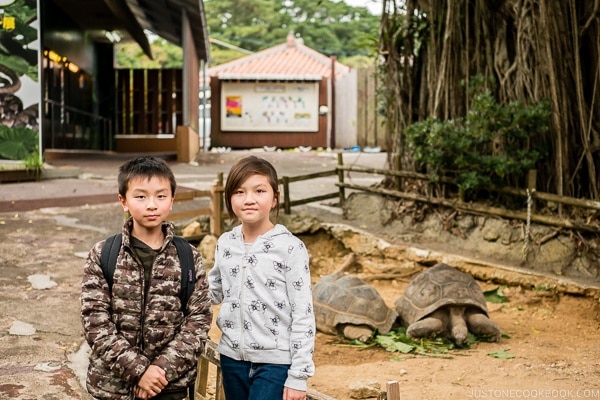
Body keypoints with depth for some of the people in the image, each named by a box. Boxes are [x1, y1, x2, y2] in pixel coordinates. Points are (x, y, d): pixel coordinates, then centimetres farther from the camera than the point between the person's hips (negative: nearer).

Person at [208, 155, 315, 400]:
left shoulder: (290, 248, -11)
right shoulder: (225, 243, 3)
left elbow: (303, 315, -10)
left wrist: (298, 374, -11)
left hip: (276, 361, -5)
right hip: (233, 357, 5)